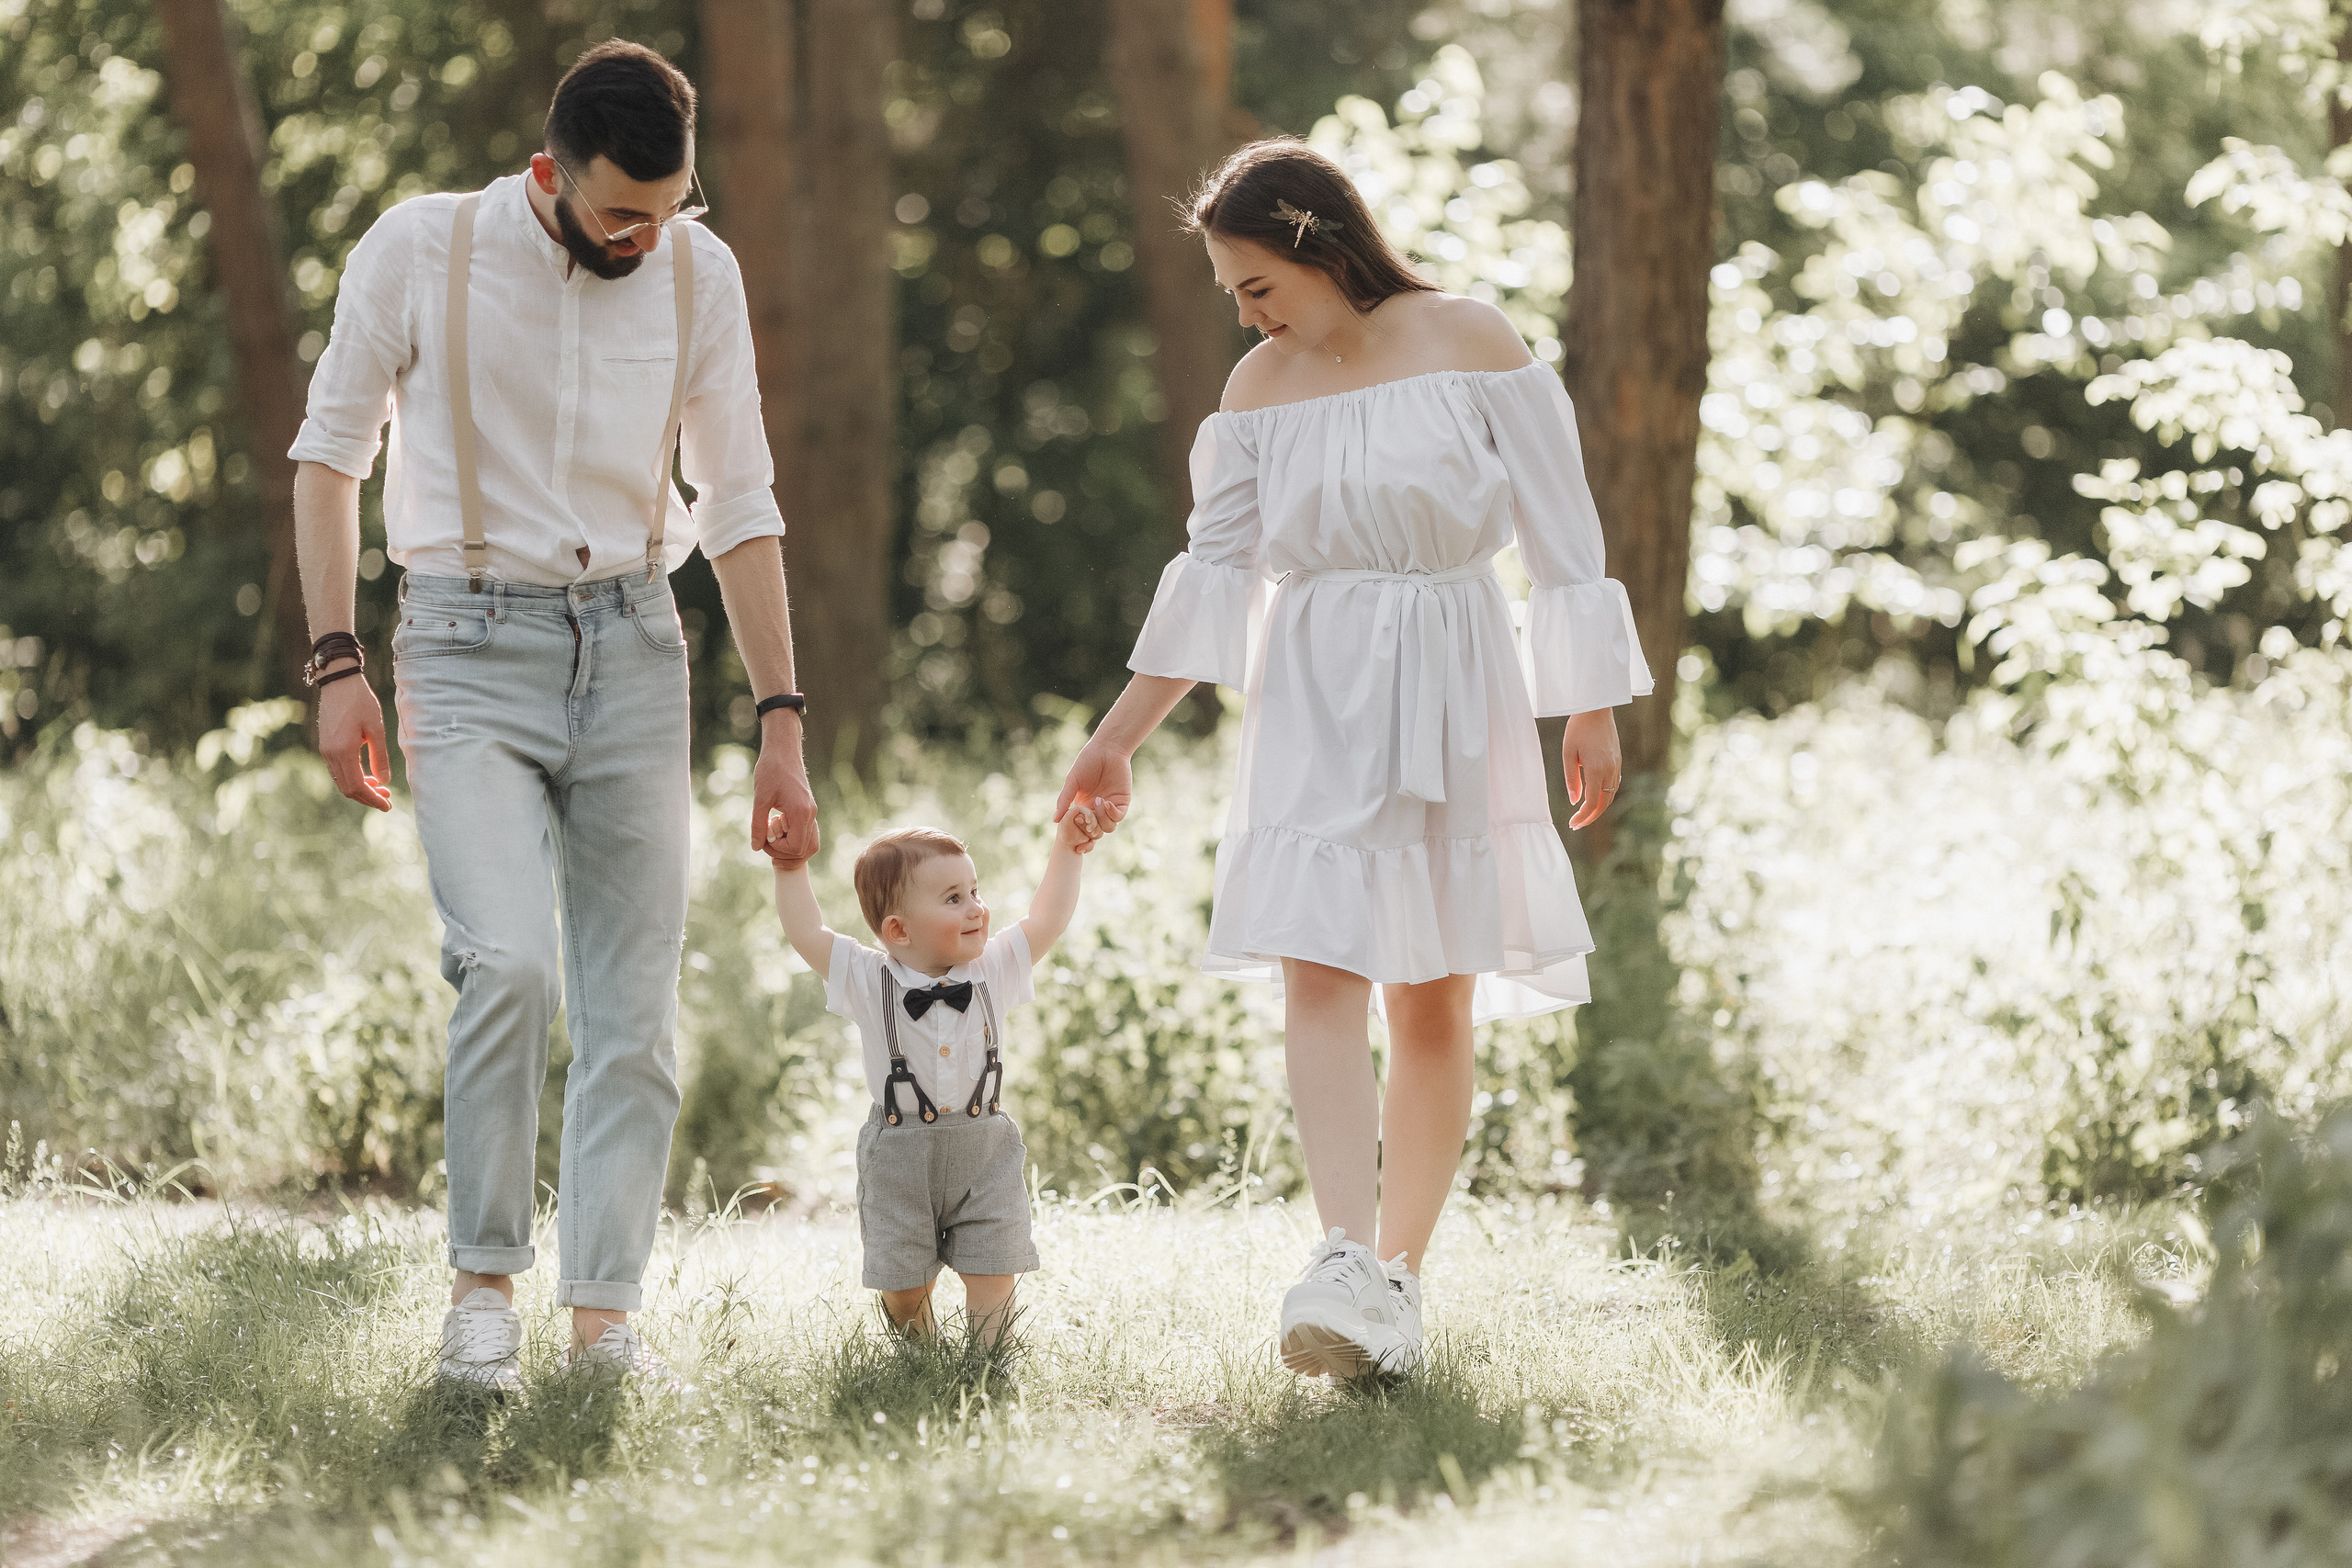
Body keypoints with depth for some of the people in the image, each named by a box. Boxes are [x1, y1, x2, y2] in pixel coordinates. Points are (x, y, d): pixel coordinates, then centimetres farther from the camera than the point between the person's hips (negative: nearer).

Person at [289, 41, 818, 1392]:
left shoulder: (700, 272, 2)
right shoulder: (419, 251, -7)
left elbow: (741, 507, 8)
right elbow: (332, 450, 3)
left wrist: (782, 726, 4)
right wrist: (336, 663, -5)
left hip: (632, 644, 3)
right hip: (471, 645, -3)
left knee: (637, 1005, -1)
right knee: (511, 960, -22)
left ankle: (607, 1315, 7)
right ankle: (485, 1282, -7)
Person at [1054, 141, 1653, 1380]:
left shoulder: (1471, 347, -3)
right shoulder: (1258, 391, 7)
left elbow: (1560, 535, -1)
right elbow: (1210, 577, 10)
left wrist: (1590, 711, -3)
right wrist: (1117, 739, 7)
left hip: (1451, 694, -2)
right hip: (1312, 702, 2)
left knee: (1434, 1003, 2)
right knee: (1319, 976, -15)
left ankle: (1398, 1274, 11)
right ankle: (1347, 1269, -25)